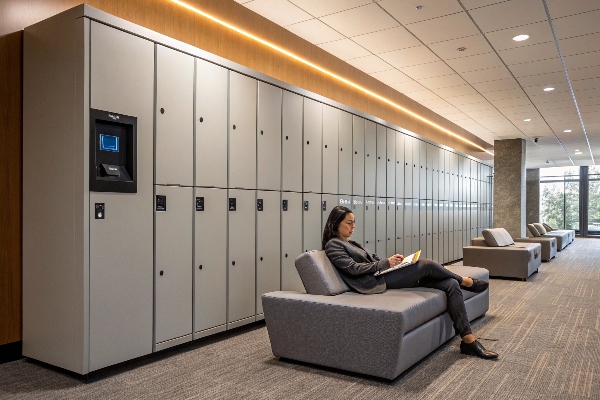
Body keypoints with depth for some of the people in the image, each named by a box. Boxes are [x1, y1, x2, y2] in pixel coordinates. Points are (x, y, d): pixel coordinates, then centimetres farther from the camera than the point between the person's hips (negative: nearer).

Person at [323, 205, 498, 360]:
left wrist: (390, 260, 1)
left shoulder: (351, 243, 25)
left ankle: (468, 340, -7)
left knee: (451, 285, -6)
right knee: (427, 265, -18)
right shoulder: (333, 245, -2)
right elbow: (354, 268, -13)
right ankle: (465, 281, 13)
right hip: (375, 282, -9)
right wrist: (386, 263, -12)